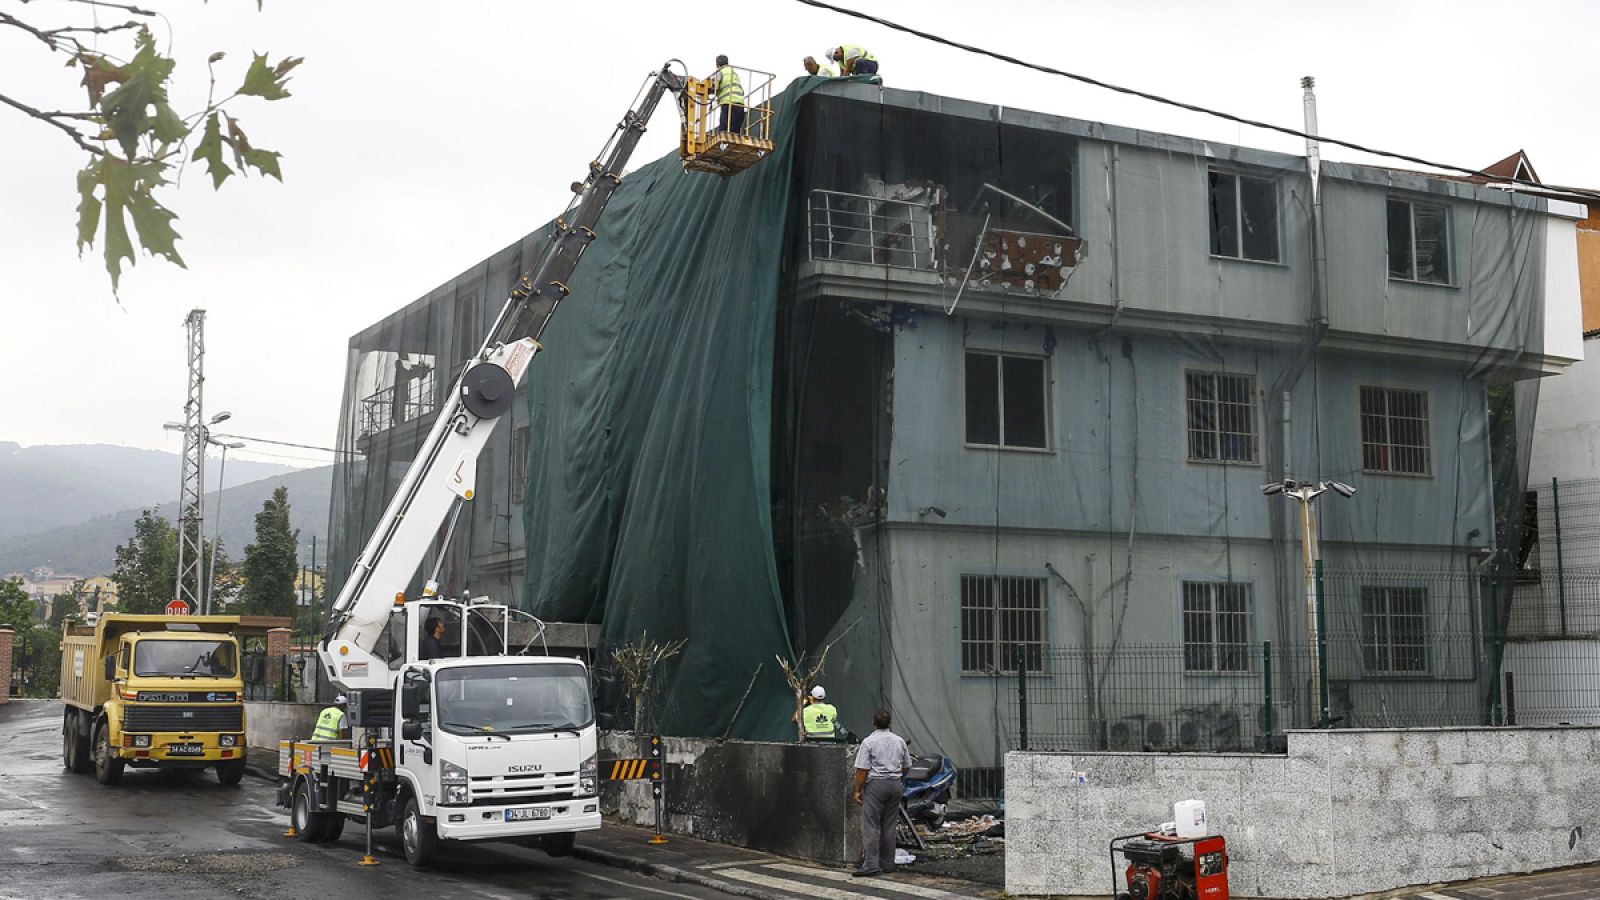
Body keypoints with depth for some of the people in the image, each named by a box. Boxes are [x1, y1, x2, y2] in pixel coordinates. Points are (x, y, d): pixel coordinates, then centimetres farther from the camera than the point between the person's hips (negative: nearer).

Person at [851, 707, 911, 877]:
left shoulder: (868, 742, -8)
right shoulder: (899, 741, 10)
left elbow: (862, 769, -12)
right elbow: (907, 767, 16)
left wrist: (858, 790, -6)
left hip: (876, 784, -6)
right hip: (896, 784, 6)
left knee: (871, 825, -7)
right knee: (889, 825, 12)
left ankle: (871, 865, -13)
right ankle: (888, 863, 14)